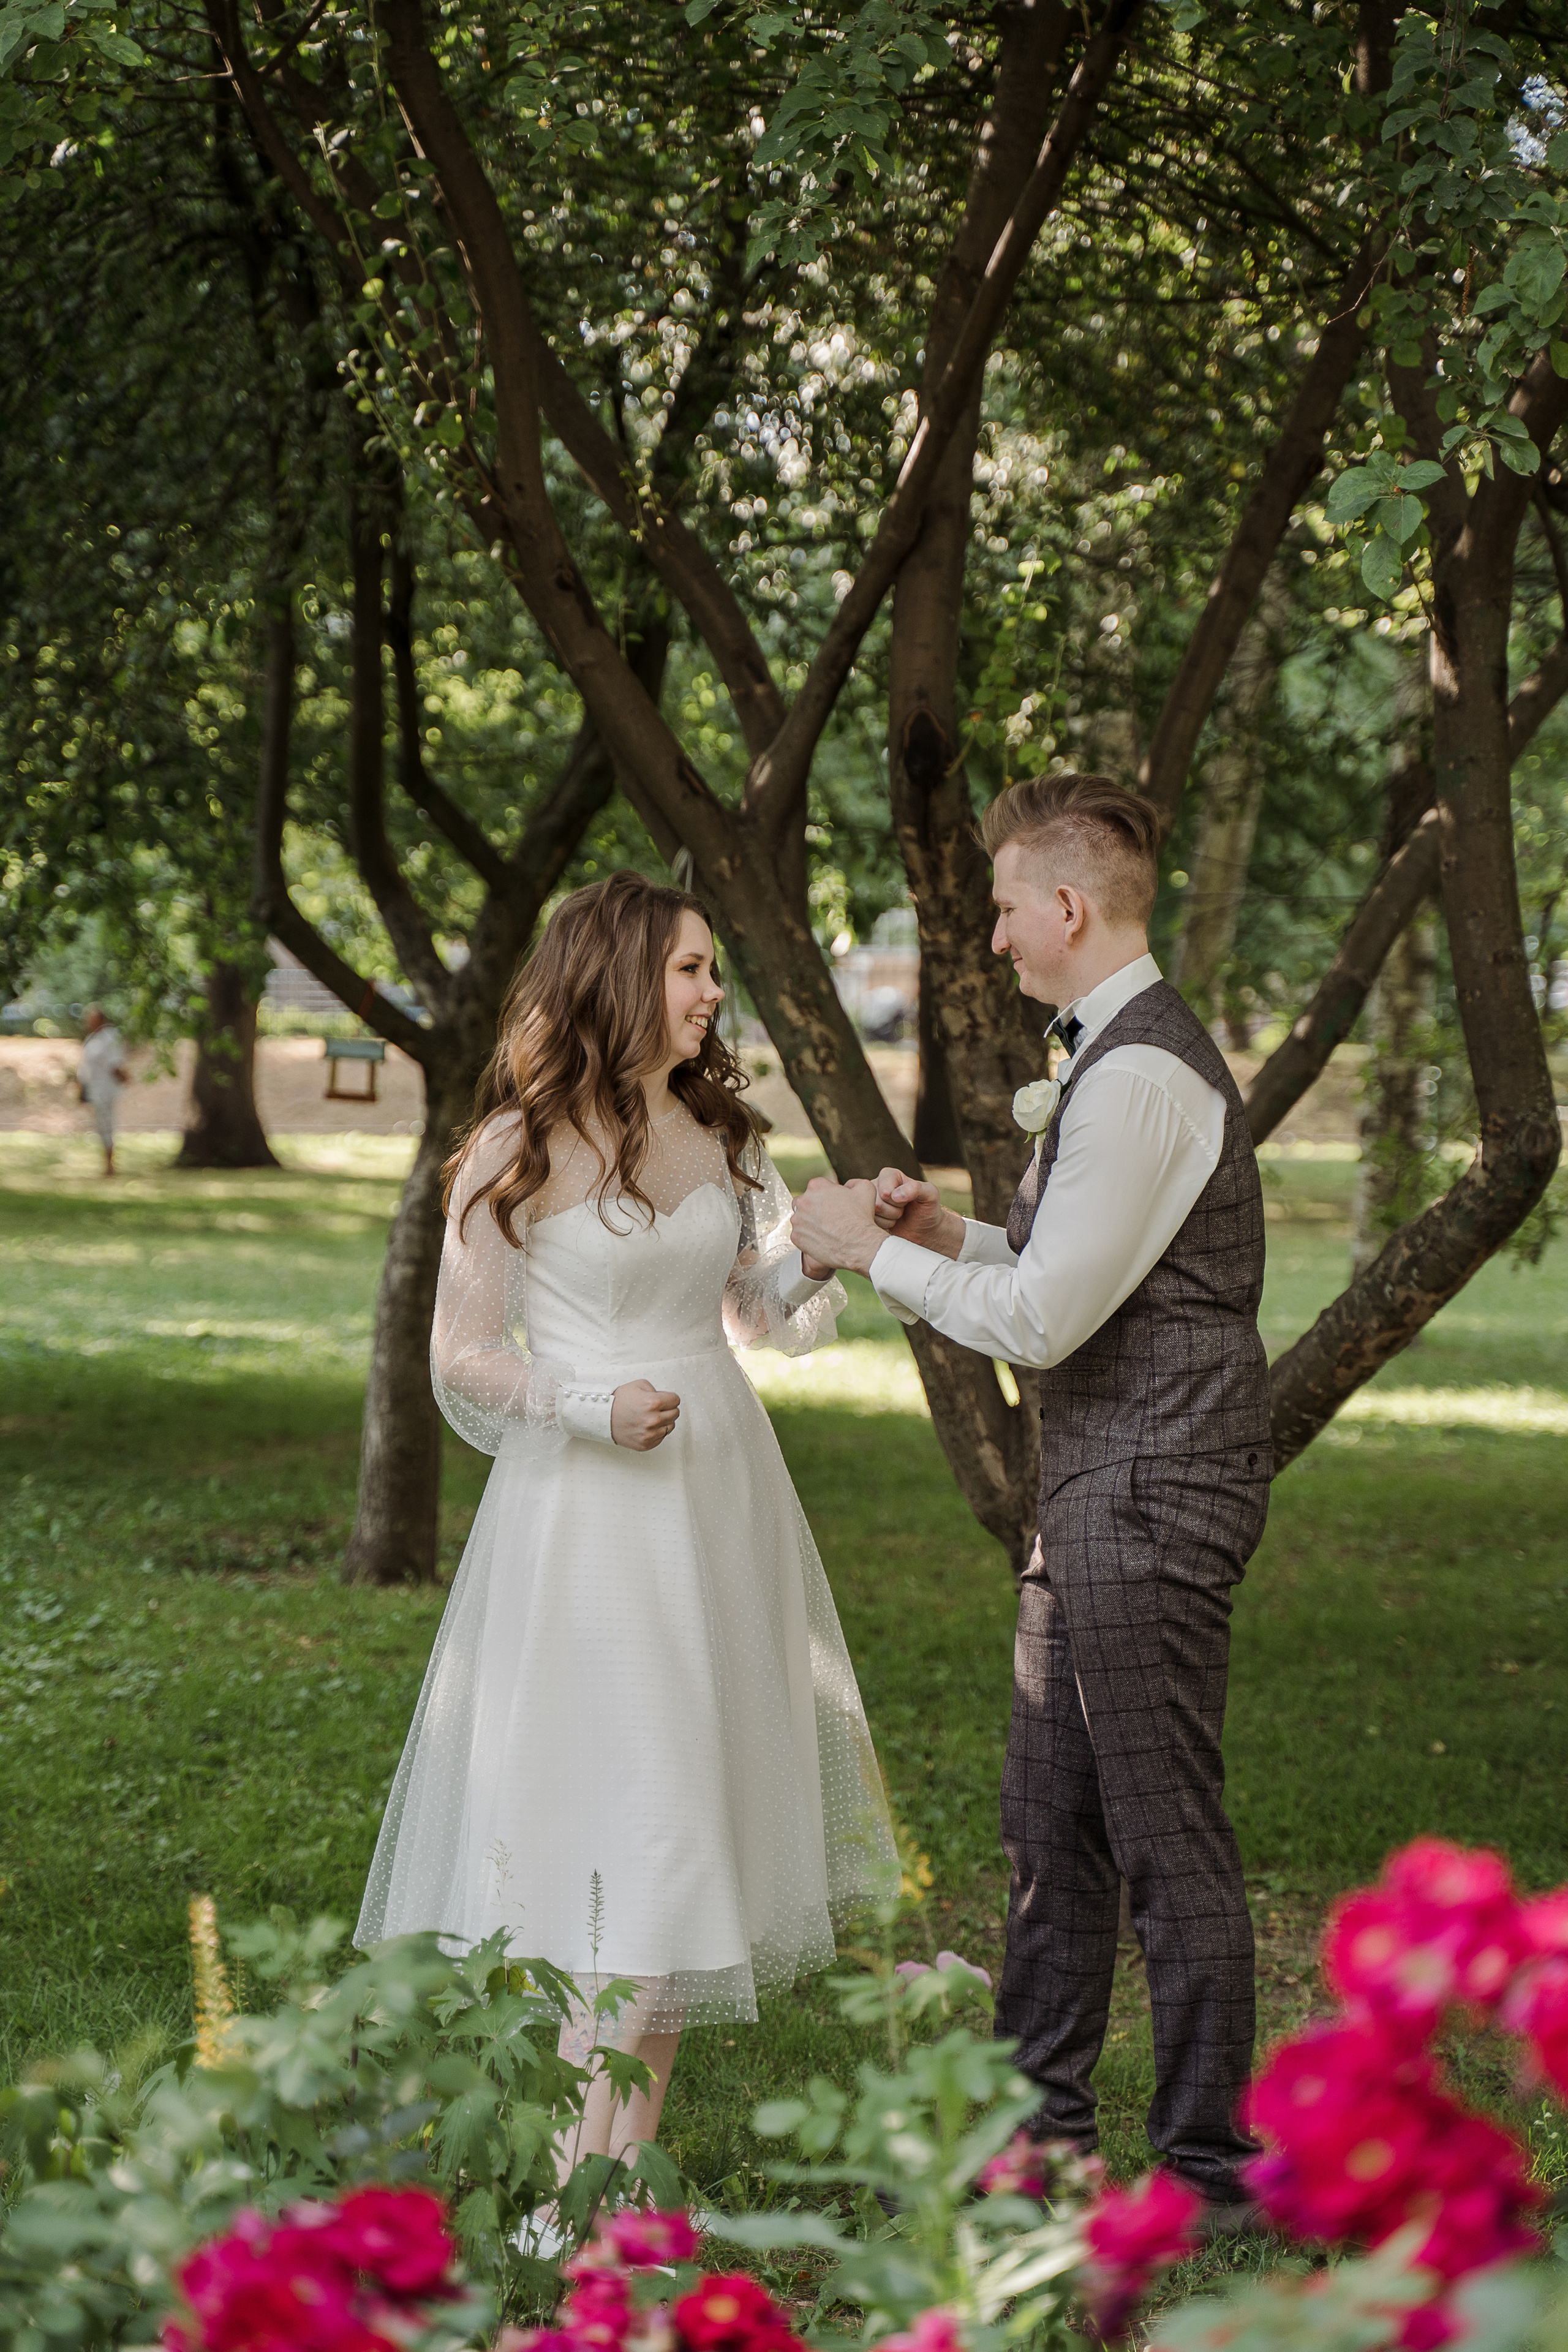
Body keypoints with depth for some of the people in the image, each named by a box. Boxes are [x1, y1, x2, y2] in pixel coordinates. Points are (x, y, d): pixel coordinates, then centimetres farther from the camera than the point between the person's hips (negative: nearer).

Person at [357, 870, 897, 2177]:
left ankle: (625, 2165, 14)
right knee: (596, 1809, -8)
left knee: (692, 1806, 6)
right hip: (586, 1505, -6)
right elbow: (462, 1353, -4)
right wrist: (593, 1407, -18)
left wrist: (826, 1247, -6)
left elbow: (771, 1316, 13)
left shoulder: (722, 1137, 11)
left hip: (721, 1487, 6)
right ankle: (574, 2183, -4)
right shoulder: (519, 1151, -6)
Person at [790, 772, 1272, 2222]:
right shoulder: (1125, 1055, 15)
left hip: (1151, 1500, -11)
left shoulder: (1139, 1078, -19)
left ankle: (1207, 2171, 7)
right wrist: (947, 1233, 10)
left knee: (1170, 1843, -2)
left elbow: (1045, 1318, -21)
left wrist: (877, 1251, -9)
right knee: (1050, 1822, 17)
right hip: (1102, 1498, 11)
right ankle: (1039, 2130, 29)